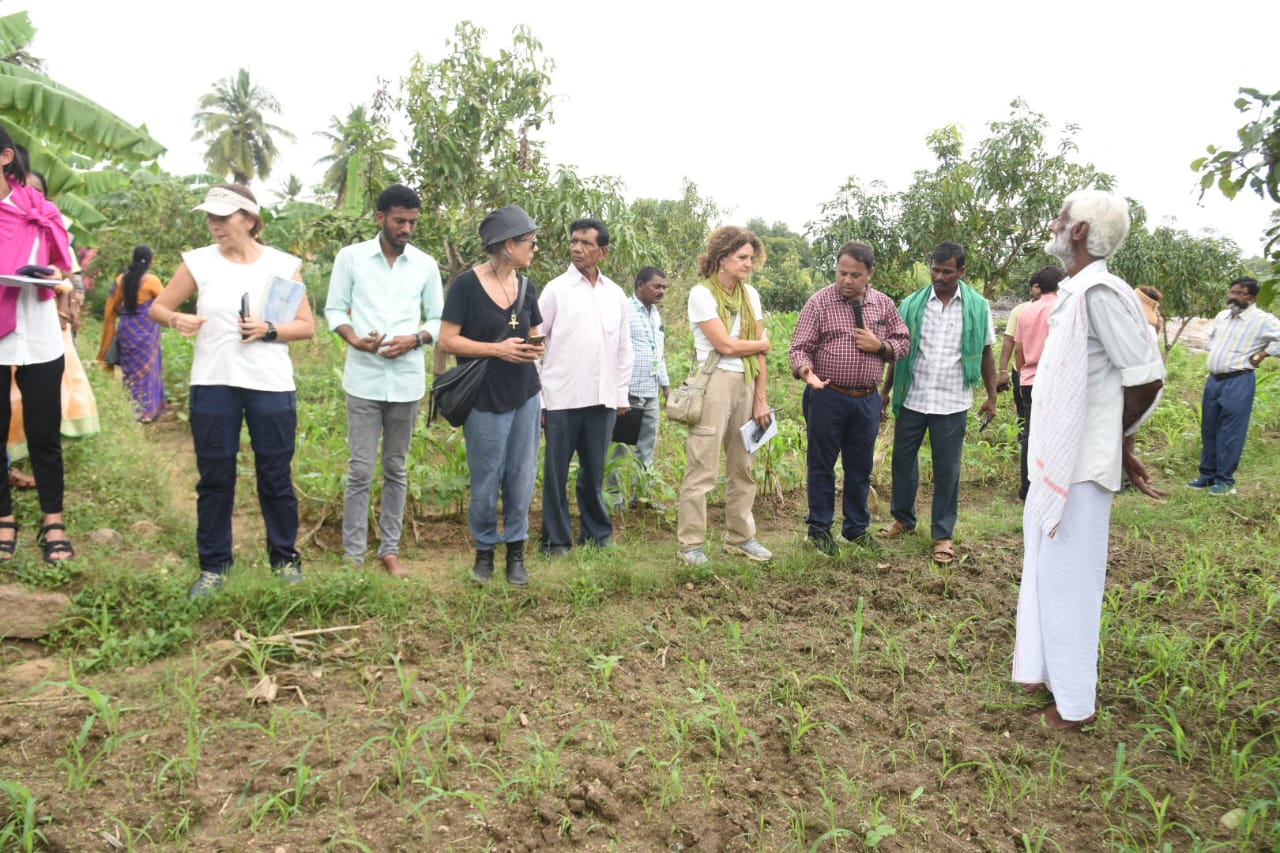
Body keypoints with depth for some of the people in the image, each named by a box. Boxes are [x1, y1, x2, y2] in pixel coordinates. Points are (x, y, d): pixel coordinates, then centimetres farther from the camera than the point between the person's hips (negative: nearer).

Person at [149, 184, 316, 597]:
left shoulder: (284, 265, 1)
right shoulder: (198, 261, 2)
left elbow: (307, 327, 2)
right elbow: (157, 307, 9)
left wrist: (268, 330, -15)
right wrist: (176, 319, -13)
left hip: (271, 385, -1)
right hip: (213, 385, 1)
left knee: (276, 477, 8)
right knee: (214, 478, 8)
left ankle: (284, 558, 24)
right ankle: (214, 565, 20)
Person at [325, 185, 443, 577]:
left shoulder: (426, 264, 5)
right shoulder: (350, 257, 1)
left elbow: (438, 319, 9)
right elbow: (334, 309, 4)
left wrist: (415, 339, -11)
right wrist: (355, 340, -15)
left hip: (407, 380, 2)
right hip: (364, 379, -2)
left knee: (396, 470, 11)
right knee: (360, 470, -1)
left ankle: (390, 549, 21)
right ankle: (353, 555, 8)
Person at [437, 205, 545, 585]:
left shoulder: (526, 286, 8)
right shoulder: (467, 284, -9)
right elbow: (446, 341, -11)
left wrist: (536, 347, -3)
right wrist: (498, 348, -19)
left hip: (525, 396, 5)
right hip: (485, 399, -5)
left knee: (522, 478, 8)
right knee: (486, 482, 5)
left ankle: (516, 551, 22)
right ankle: (485, 550, 25)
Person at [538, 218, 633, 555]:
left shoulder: (616, 294, 9)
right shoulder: (556, 289, -1)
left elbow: (623, 348, 14)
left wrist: (622, 394, 11)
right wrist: (536, 393, -5)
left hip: (602, 398, 3)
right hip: (562, 397, -3)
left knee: (594, 470, 11)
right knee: (557, 471, 3)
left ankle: (597, 532, 23)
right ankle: (556, 539, 13)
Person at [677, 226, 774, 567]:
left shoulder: (750, 294, 11)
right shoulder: (701, 293, -6)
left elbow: (760, 353, 10)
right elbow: (726, 345, -13)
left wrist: (761, 398, 5)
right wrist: (763, 343, 3)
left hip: (747, 385, 6)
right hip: (714, 384, -6)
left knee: (742, 466, 12)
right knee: (702, 468, -5)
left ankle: (740, 538, 22)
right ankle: (691, 544, 3)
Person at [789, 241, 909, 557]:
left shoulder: (884, 304, 6)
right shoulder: (819, 302, -6)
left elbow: (903, 342, 12)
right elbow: (800, 346, -8)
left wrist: (880, 346, -9)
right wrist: (805, 371, -29)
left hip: (867, 398, 4)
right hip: (827, 397, -3)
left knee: (860, 466, 13)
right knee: (822, 464, 7)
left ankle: (856, 528, 29)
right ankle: (819, 529, 21)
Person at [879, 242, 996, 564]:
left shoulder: (977, 307, -1)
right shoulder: (912, 304, 1)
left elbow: (986, 354, 6)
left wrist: (991, 396, 6)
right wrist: (886, 391, 7)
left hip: (952, 404, -1)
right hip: (912, 399, 2)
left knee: (947, 470, 5)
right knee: (902, 459, 12)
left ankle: (943, 534, 17)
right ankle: (903, 518, 32)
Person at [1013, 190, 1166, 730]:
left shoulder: (1100, 293, -19)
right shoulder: (1074, 294, 9)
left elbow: (1147, 377, -19)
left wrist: (1117, 439, -4)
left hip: (1079, 466, -9)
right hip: (1055, 462, 9)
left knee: (1069, 578, 2)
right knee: (1045, 571, 19)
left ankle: (1073, 701, 17)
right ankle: (1044, 668, 35)